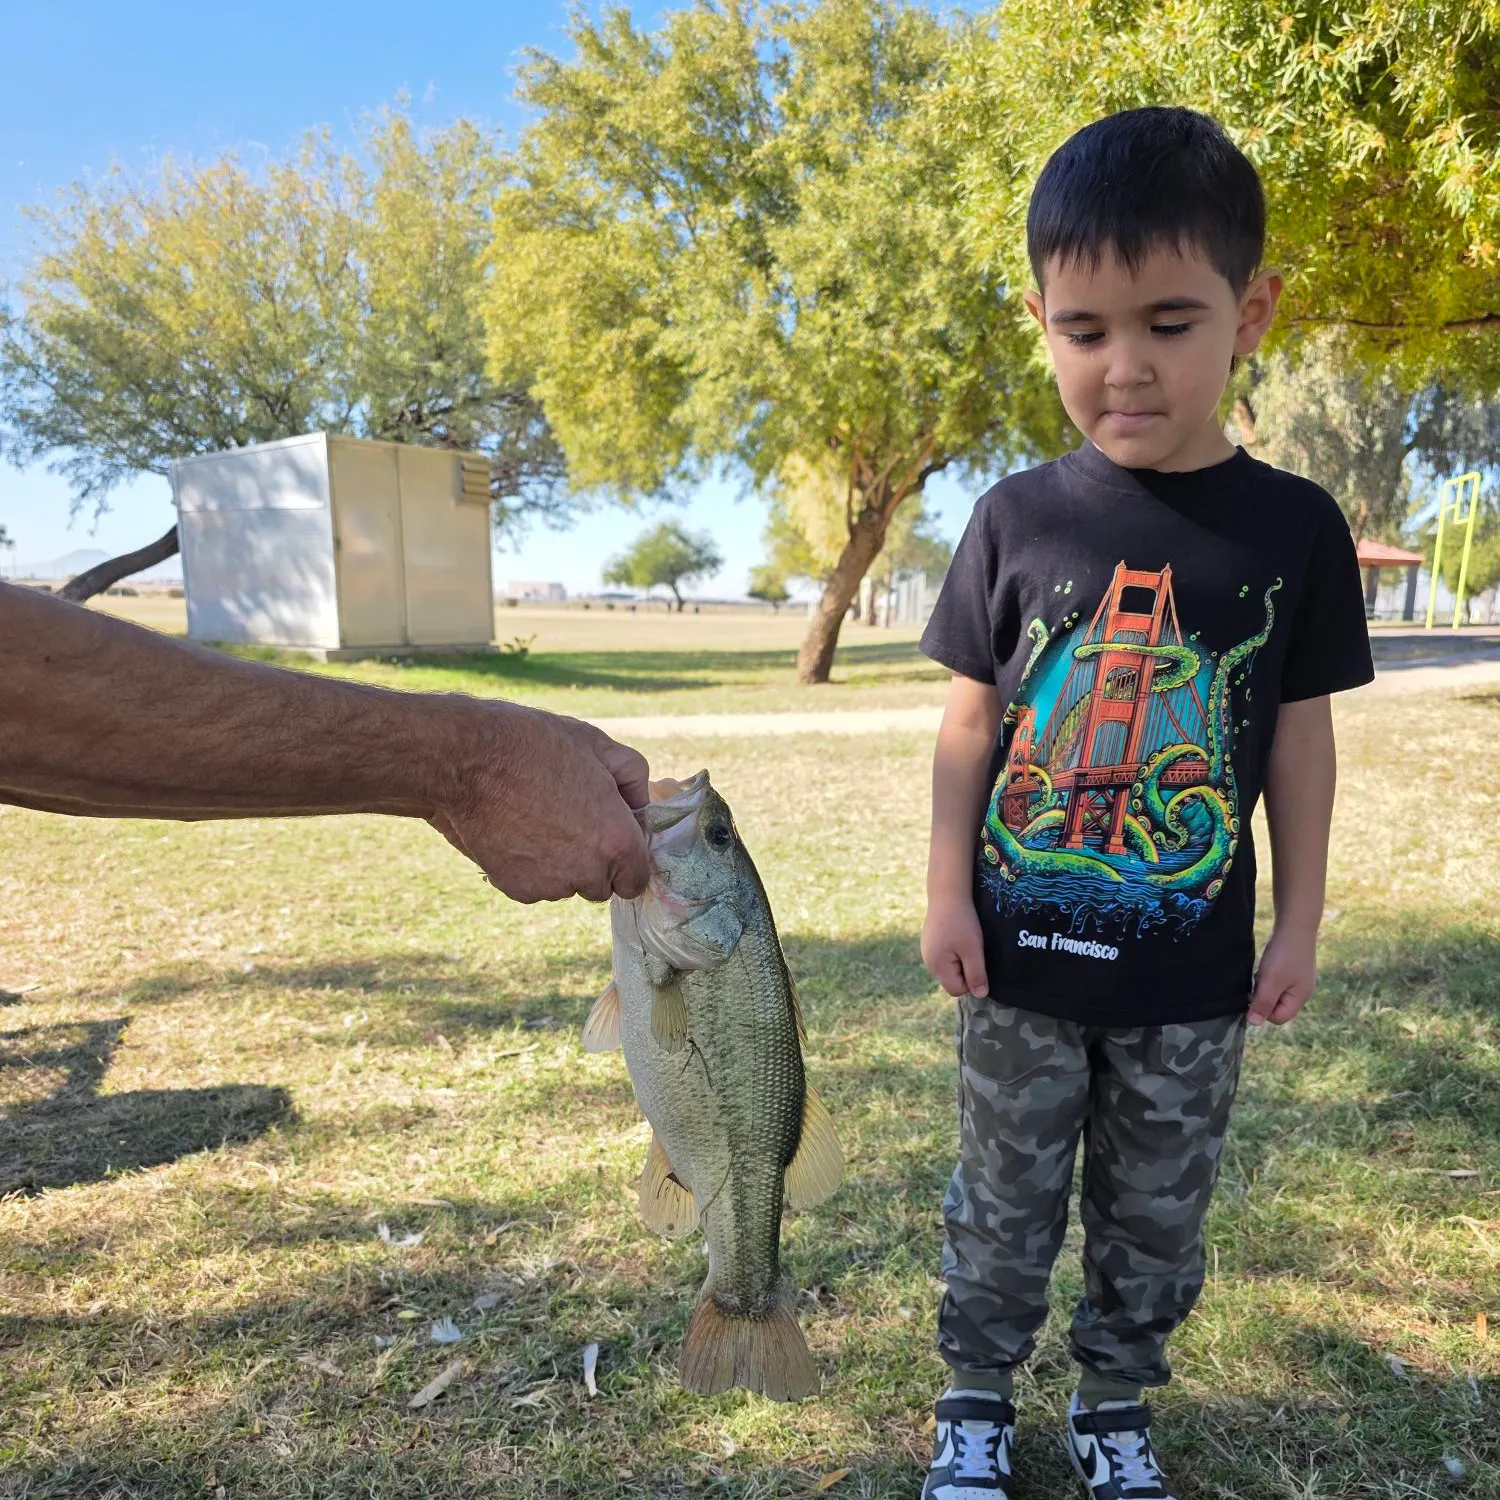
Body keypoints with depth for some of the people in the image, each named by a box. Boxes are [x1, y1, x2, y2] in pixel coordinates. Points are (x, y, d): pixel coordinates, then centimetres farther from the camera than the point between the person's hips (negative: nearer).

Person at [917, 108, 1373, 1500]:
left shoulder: (1293, 527, -5)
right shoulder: (1016, 518, -6)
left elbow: (1301, 739, 1)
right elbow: (970, 723, -2)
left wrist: (1299, 923, 3)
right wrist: (946, 892, -4)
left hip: (1193, 972, 1)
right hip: (1023, 959, 0)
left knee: (1157, 1214, 19)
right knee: (1005, 1203, 17)